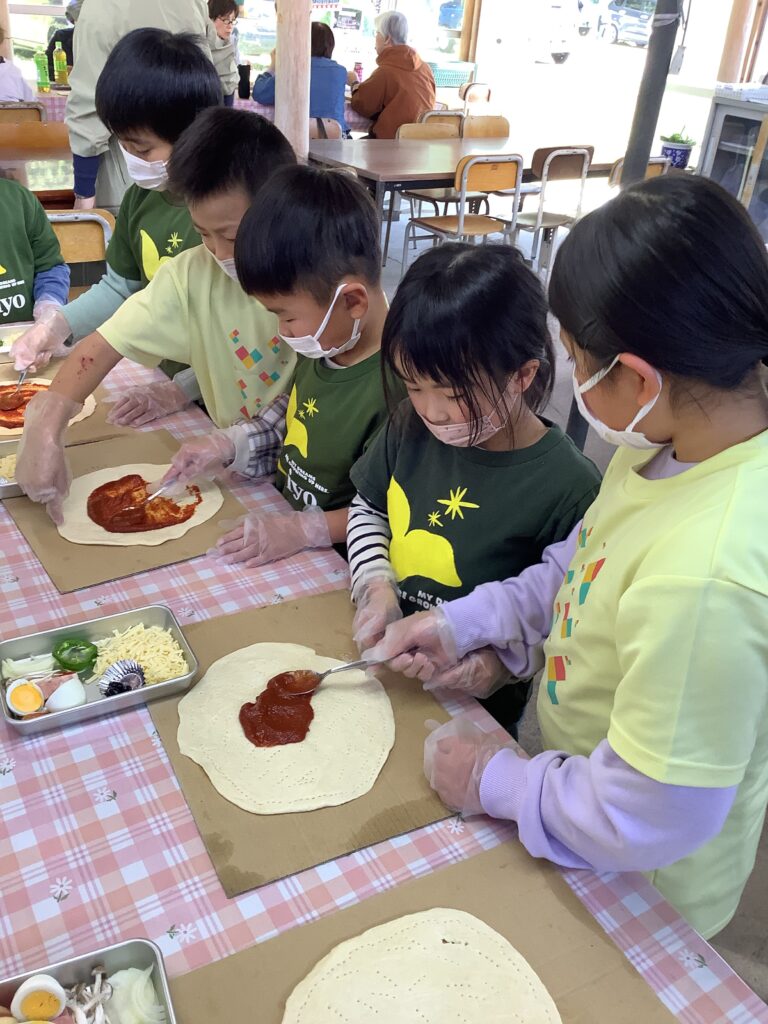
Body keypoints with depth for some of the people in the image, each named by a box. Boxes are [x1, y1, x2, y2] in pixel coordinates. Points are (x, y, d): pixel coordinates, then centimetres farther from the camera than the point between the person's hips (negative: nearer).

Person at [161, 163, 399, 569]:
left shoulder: (401, 386, -29)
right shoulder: (322, 346, -3)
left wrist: (304, 529, -25)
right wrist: (230, 443, 5)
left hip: (329, 564, -8)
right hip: (280, 512, 8)